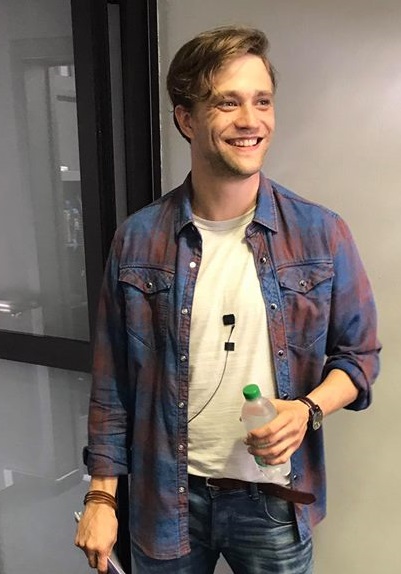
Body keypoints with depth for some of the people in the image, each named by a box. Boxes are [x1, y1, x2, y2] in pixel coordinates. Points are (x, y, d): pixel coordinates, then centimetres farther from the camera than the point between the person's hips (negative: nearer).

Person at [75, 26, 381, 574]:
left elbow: (359, 354, 1)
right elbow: (113, 381, -2)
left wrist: (308, 410, -17)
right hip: (167, 497, 1)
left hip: (275, 499, 0)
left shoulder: (323, 234, -9)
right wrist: (101, 494, 0)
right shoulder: (138, 240, -8)